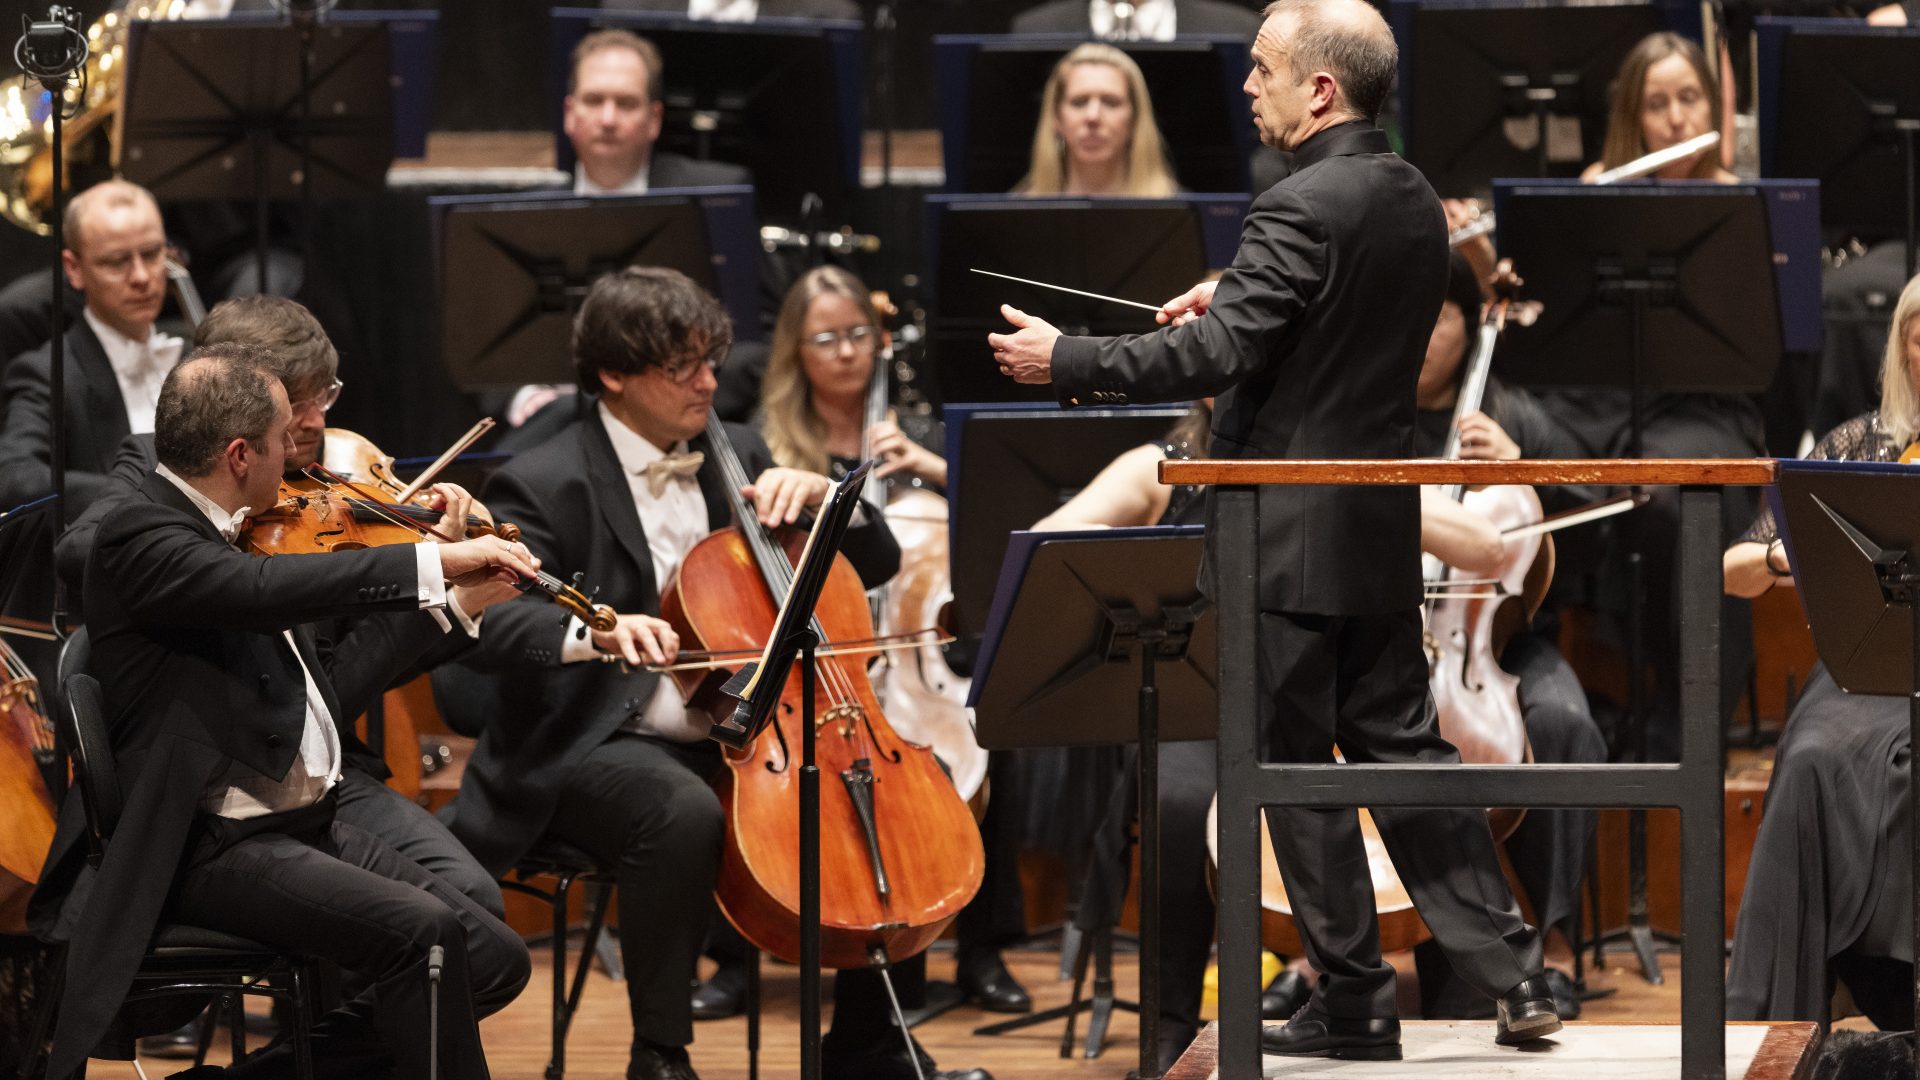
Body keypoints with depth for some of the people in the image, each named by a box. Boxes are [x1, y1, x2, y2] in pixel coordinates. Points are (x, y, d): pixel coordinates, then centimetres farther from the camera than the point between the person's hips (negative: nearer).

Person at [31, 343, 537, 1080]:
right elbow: (265, 590, -33)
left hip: (305, 824, 10)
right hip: (213, 847, -10)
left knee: (493, 962, -1)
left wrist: (445, 597, 18)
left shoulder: (225, 537, 14)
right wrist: (435, 561, -30)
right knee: (423, 930, -27)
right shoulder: (140, 536, -14)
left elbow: (324, 694, 20)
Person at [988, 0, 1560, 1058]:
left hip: (1291, 536, -8)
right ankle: (1511, 972, 10)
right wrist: (1237, 296, 18)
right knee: (1400, 744, 14)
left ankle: (1354, 1001, 6)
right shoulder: (1414, 200, 9)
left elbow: (1216, 358, -24)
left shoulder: (1300, 210, -19)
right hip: (1383, 532, 8)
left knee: (1298, 769, 1)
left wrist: (1067, 362, -17)